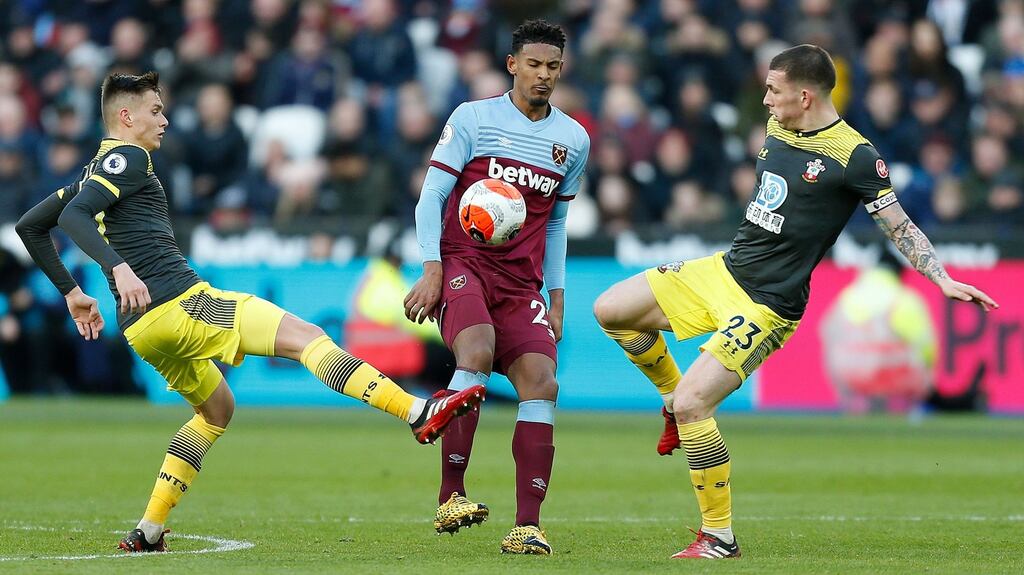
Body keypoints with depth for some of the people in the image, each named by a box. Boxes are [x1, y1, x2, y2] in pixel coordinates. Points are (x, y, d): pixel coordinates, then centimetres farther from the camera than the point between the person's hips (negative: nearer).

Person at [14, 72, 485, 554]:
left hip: (144, 327, 10)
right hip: (177, 302, -10)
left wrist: (72, 292, 30)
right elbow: (73, 216, -20)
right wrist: (119, 268, -32)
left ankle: (147, 532, 18)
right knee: (306, 336, -14)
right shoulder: (126, 158, -4)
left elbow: (30, 226, 28)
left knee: (216, 408, 27)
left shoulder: (98, 170, 22)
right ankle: (419, 413, -27)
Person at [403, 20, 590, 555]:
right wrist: (431, 270, -11)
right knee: (477, 352, -31)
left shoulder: (574, 140, 14)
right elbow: (430, 198, 0)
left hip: (522, 283, 4)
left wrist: (557, 298, 20)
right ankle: (450, 497, -27)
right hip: (463, 263, -4)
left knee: (540, 381, -14)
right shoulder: (473, 118, 1)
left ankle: (527, 525, -14)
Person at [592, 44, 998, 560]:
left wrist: (943, 279, -20)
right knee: (610, 311, 4)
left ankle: (720, 537, -7)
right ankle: (674, 396, 24)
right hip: (723, 269, 8)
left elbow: (898, 226, -11)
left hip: (767, 304, -8)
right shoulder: (776, 130, 5)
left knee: (692, 405, -19)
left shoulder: (854, 156, -17)